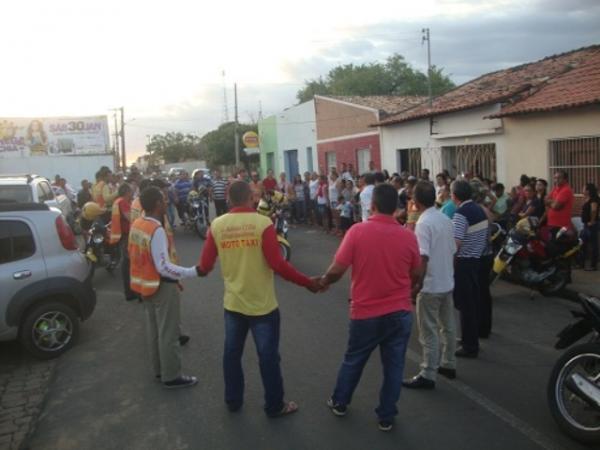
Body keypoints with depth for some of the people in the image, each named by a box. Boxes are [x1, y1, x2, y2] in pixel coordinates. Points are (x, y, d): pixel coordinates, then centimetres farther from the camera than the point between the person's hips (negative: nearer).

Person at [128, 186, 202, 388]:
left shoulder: (136, 224, 2)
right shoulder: (157, 230, -26)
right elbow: (164, 267, -27)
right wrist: (194, 272, -27)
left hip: (145, 282, 9)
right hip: (162, 286, -9)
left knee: (154, 329, 20)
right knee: (168, 332, 3)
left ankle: (159, 369, 34)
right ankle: (171, 376, 14)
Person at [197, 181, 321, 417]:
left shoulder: (217, 225, -4)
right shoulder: (262, 223, -16)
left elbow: (205, 265, 0)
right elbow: (277, 264, -20)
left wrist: (202, 270, 25)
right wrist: (308, 282, -9)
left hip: (233, 303, 4)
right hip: (262, 303, -4)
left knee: (232, 353, 18)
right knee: (268, 355, 9)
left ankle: (233, 401, 33)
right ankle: (275, 406, 22)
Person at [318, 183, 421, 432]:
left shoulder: (357, 231, -14)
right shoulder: (408, 236, -7)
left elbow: (337, 270, -13)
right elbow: (415, 276, 5)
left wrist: (323, 282, 8)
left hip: (366, 312, -1)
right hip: (400, 312, 1)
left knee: (353, 360, 20)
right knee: (393, 366, 14)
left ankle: (339, 402, 38)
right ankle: (386, 417, 24)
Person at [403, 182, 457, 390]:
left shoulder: (423, 223, -19)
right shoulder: (446, 219, 6)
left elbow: (423, 258, -24)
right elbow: (452, 251, 11)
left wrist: (417, 284, -17)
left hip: (430, 286, -8)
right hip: (447, 282, 8)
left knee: (429, 331, -1)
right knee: (448, 326, 18)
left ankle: (427, 375, 5)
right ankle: (448, 364, 31)